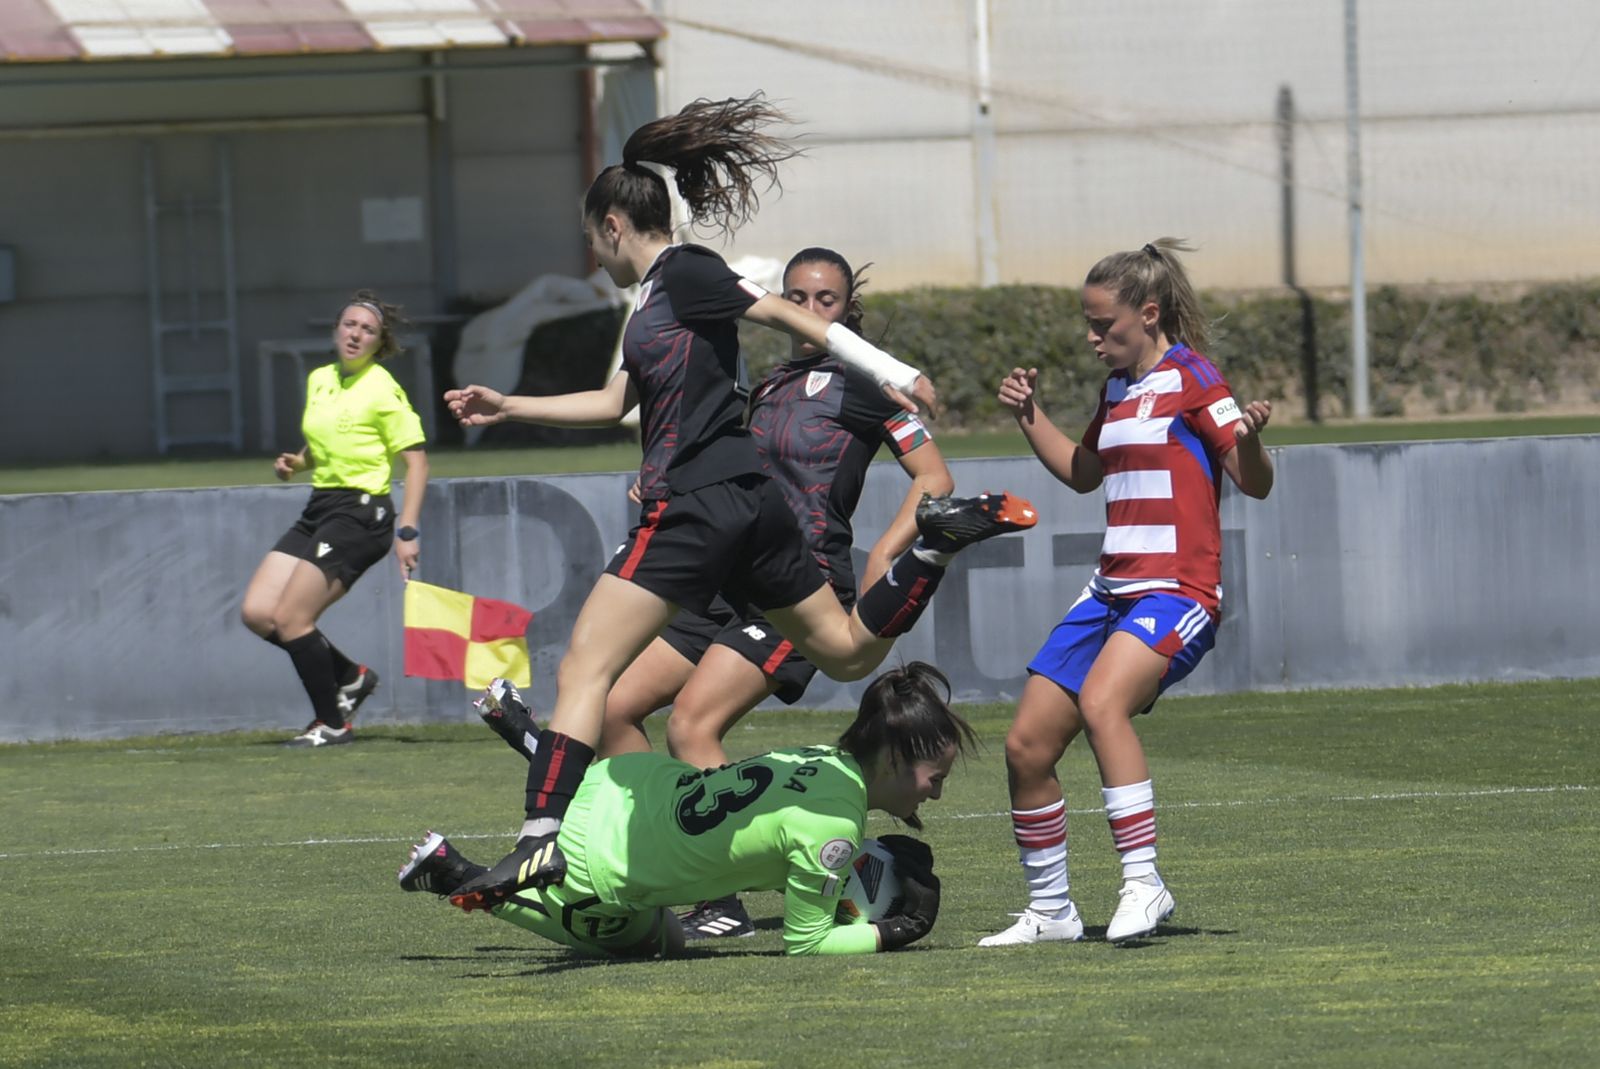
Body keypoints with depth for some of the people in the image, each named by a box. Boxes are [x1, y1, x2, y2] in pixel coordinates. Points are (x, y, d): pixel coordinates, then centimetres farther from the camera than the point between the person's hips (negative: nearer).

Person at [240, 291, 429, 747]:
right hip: (319, 508, 8)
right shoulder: (319, 380, 13)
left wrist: (407, 531, -17)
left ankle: (332, 723, 2)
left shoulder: (382, 389, -9)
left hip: (360, 514, -8)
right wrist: (295, 463, 5)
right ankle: (350, 676, 16)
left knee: (290, 618, -13)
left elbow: (416, 459, -10)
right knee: (257, 613, -1)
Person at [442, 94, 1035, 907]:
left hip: (700, 502, -10)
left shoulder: (681, 274, -5)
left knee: (584, 669, -13)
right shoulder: (657, 296, 22)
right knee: (848, 651, 17)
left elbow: (790, 315, -9)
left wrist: (889, 372, -13)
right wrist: (508, 407, 35)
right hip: (746, 504, 10)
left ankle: (544, 836, -22)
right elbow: (618, 400, 34)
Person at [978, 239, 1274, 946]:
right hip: (1112, 590, 9)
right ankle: (1049, 909, 18)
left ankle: (1142, 882, -33)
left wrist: (1249, 438, -35)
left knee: (1102, 702, -34)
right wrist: (1030, 418, 22)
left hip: (1176, 592, -9)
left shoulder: (1190, 377, -7)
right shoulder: (1119, 387, 17)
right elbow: (1082, 472, 34)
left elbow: (1255, 484, -14)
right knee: (1026, 745, 3)